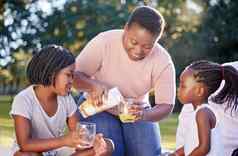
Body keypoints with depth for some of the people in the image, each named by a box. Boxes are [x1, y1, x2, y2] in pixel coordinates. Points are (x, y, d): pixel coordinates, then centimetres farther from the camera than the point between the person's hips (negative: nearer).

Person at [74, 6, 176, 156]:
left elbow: (166, 105, -18)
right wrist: (93, 85, -40)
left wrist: (145, 115, -40)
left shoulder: (163, 61, -19)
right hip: (99, 108, -2)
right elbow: (75, 75, -18)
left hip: (137, 111, 2)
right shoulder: (104, 42, -23)